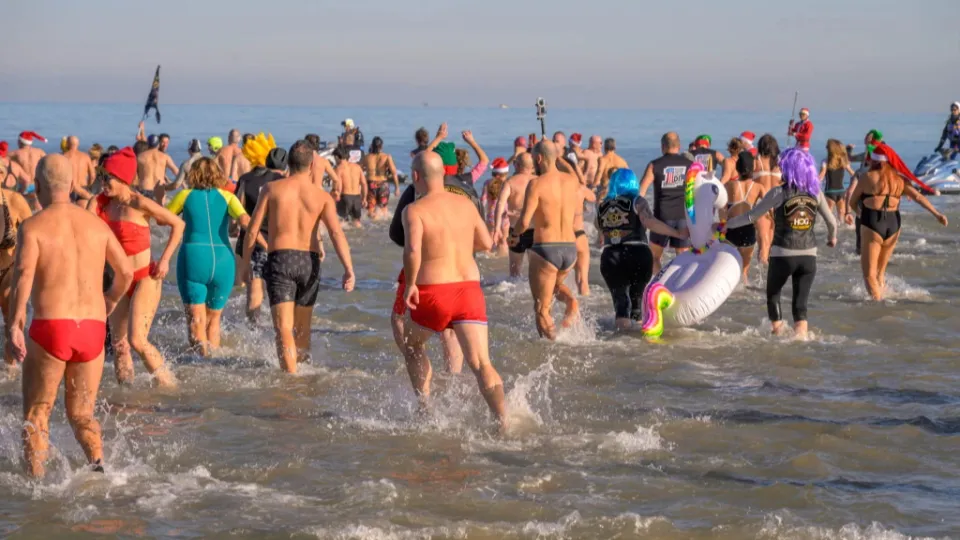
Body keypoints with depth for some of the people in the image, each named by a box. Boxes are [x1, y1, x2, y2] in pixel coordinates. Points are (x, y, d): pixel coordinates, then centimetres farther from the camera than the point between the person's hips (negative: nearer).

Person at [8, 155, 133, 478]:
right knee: (81, 413, 16)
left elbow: (23, 276, -18)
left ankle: (36, 480, 1)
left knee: (36, 415, 13)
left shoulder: (33, 226, -3)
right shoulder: (96, 225, 11)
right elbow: (126, 272, 15)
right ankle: (97, 461, -11)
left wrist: (14, 325, -17)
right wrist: (109, 303, 34)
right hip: (92, 330, 3)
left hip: (50, 329, -3)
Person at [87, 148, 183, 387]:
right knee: (119, 345, 4)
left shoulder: (140, 203, -14)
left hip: (145, 279, -6)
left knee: (137, 340, -17)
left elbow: (178, 224, -6)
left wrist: (165, 259, -10)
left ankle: (169, 385, -4)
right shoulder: (101, 202, 2)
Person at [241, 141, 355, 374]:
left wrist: (245, 263, 10)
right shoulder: (322, 196, 2)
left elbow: (253, 229, 0)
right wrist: (349, 269, -13)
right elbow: (336, 233, -9)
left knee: (284, 329, -9)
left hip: (279, 259, -2)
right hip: (309, 261, 2)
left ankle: (292, 378, -22)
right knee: (302, 326, 23)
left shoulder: (272, 189, 1)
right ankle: (302, 362, 40)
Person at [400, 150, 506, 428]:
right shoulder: (465, 204, 9)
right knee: (482, 365, -3)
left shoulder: (415, 210, -7)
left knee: (412, 345, 27)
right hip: (470, 289, 3)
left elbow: (412, 250, -24)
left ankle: (426, 407, 24)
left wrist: (409, 285, -11)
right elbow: (487, 243, 20)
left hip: (433, 293, -3)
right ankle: (504, 420, -21)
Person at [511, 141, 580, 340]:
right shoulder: (572, 181, 5)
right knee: (555, 284, 34)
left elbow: (524, 221, -17)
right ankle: (571, 301, 4)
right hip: (570, 249, 6)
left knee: (542, 310, 7)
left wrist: (514, 235, 5)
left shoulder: (537, 184, -11)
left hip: (545, 248, -6)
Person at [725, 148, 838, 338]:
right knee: (800, 303, 6)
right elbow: (832, 222, 8)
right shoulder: (815, 193, 2)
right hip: (808, 255, 3)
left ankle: (777, 332, 24)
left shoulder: (779, 193, -8)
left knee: (773, 294, 22)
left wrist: (726, 224, 4)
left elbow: (752, 216, -7)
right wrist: (832, 237, 29)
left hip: (783, 254, -2)